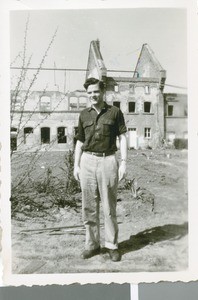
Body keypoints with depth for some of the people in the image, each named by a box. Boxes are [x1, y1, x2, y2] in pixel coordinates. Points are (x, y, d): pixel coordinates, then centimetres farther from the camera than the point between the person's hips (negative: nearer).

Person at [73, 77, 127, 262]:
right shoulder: (84, 115, 11)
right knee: (89, 207, 6)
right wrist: (76, 165, 9)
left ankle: (112, 245, 15)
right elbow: (80, 141, 15)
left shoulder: (115, 112, 3)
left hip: (108, 160, -3)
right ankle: (92, 244, 19)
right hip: (87, 161, 3)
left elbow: (122, 138, 2)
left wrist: (124, 162, -7)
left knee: (109, 207, 2)